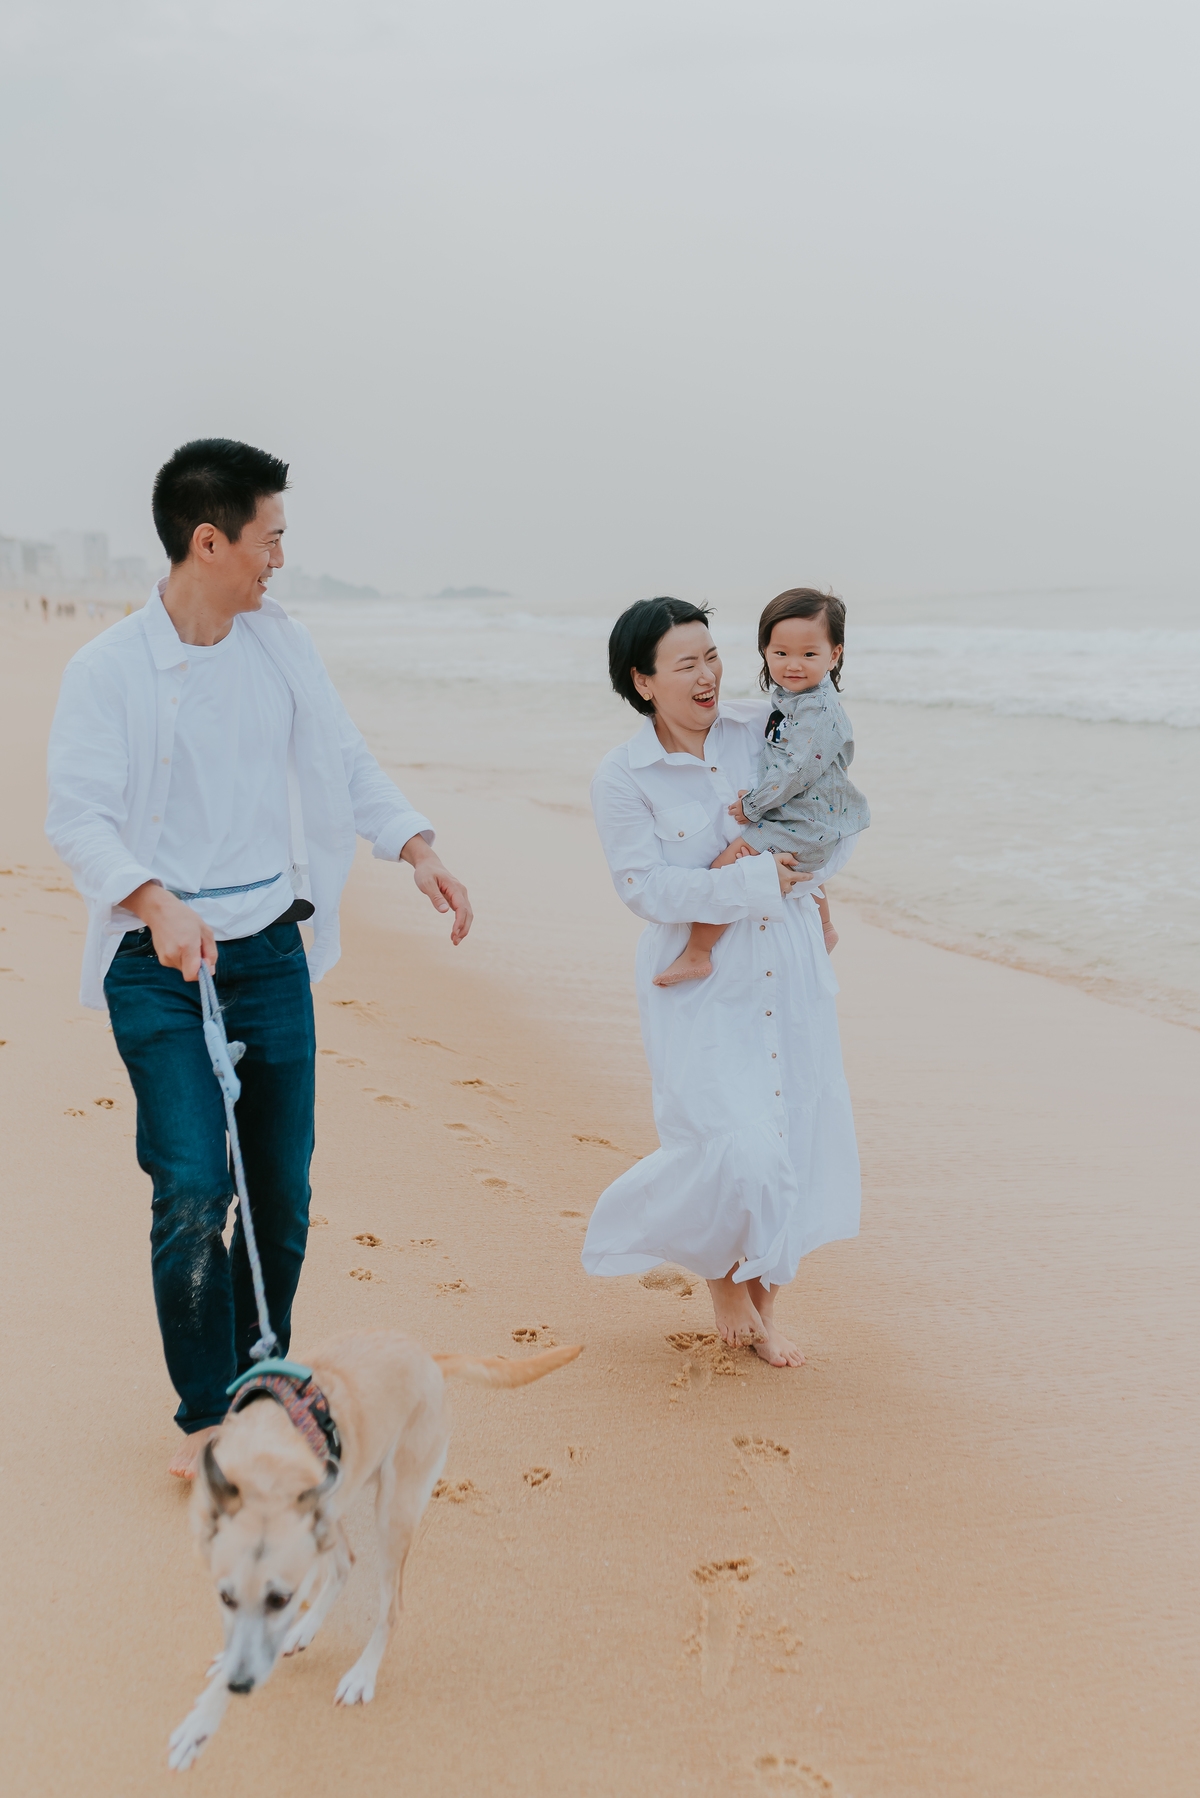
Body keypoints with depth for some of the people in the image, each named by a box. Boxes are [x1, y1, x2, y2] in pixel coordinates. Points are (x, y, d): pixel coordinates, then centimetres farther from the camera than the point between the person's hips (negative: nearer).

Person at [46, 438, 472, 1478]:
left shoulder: (283, 646, 7)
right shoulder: (108, 669, -9)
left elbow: (347, 766, 12)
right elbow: (79, 817, -15)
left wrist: (420, 849, -3)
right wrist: (157, 903, -31)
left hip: (271, 952, 5)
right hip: (161, 963, -4)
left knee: (283, 1188, 7)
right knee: (193, 1188, -11)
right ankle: (208, 1412, 6)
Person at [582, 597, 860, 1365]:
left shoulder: (765, 728, 2)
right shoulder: (622, 777, -8)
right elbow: (647, 887, -15)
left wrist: (797, 860, -8)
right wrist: (751, 881, -19)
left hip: (789, 966, 4)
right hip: (701, 983, -4)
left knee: (803, 1136, 6)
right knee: (737, 1149, -13)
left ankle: (762, 1300, 25)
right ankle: (721, 1270, 21)